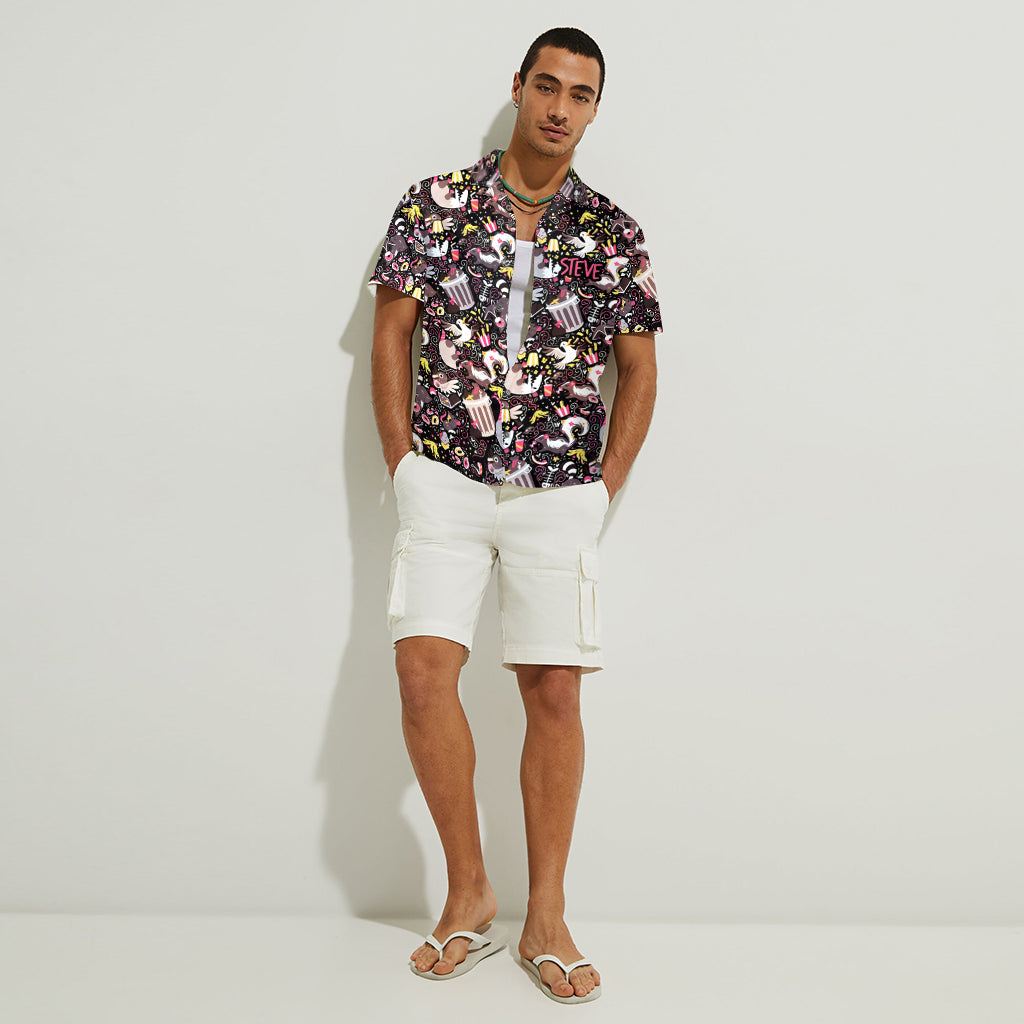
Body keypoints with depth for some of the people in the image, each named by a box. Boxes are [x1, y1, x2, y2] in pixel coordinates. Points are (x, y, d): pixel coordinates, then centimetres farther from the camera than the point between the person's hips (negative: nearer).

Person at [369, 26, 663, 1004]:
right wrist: (403, 465, 1)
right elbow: (390, 335, 6)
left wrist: (605, 489, 4)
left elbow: (639, 372, 11)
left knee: (553, 692, 1)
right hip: (445, 478, 0)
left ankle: (545, 920, 14)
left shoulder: (613, 234, 5)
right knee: (424, 671, -12)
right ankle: (468, 895, 7)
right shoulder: (437, 203, 4)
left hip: (558, 491, 1)